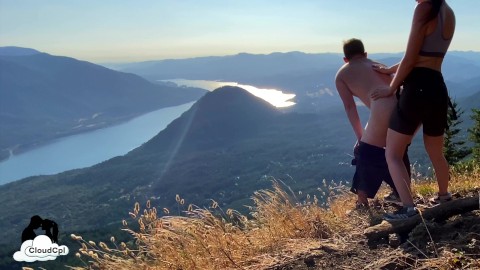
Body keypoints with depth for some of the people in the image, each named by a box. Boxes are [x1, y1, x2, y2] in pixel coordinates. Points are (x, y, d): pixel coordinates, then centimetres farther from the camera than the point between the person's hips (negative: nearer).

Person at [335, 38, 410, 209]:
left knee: (365, 152, 14)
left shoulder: (341, 75, 20)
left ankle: (362, 200, 18)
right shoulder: (378, 65, 33)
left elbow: (350, 108, 14)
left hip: (384, 111, -6)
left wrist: (360, 136, 19)